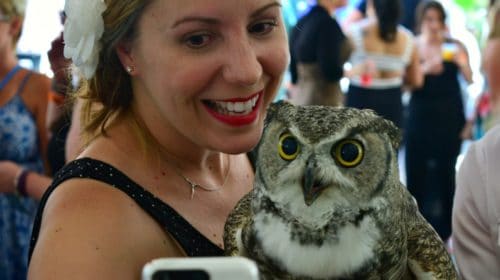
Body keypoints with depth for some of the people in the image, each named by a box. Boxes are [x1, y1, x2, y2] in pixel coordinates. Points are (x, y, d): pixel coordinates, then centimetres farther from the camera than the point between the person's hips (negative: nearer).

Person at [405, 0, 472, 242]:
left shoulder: (454, 46, 0)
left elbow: (469, 79, -7)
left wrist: (460, 61, -25)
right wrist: (425, 69, -18)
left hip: (449, 116, 0)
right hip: (420, 115, 0)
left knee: (446, 171, 3)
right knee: (416, 171, 0)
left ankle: (443, 232, 12)